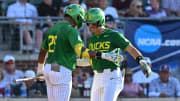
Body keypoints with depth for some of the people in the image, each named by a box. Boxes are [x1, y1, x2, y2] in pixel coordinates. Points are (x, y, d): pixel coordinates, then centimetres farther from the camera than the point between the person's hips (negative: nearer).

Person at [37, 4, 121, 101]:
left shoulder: (52, 28, 14)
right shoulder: (71, 31, -13)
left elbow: (42, 52, 25)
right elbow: (81, 51, -29)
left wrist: (40, 70, 41)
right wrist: (104, 55, -33)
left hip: (49, 68, 9)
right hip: (62, 71, -9)